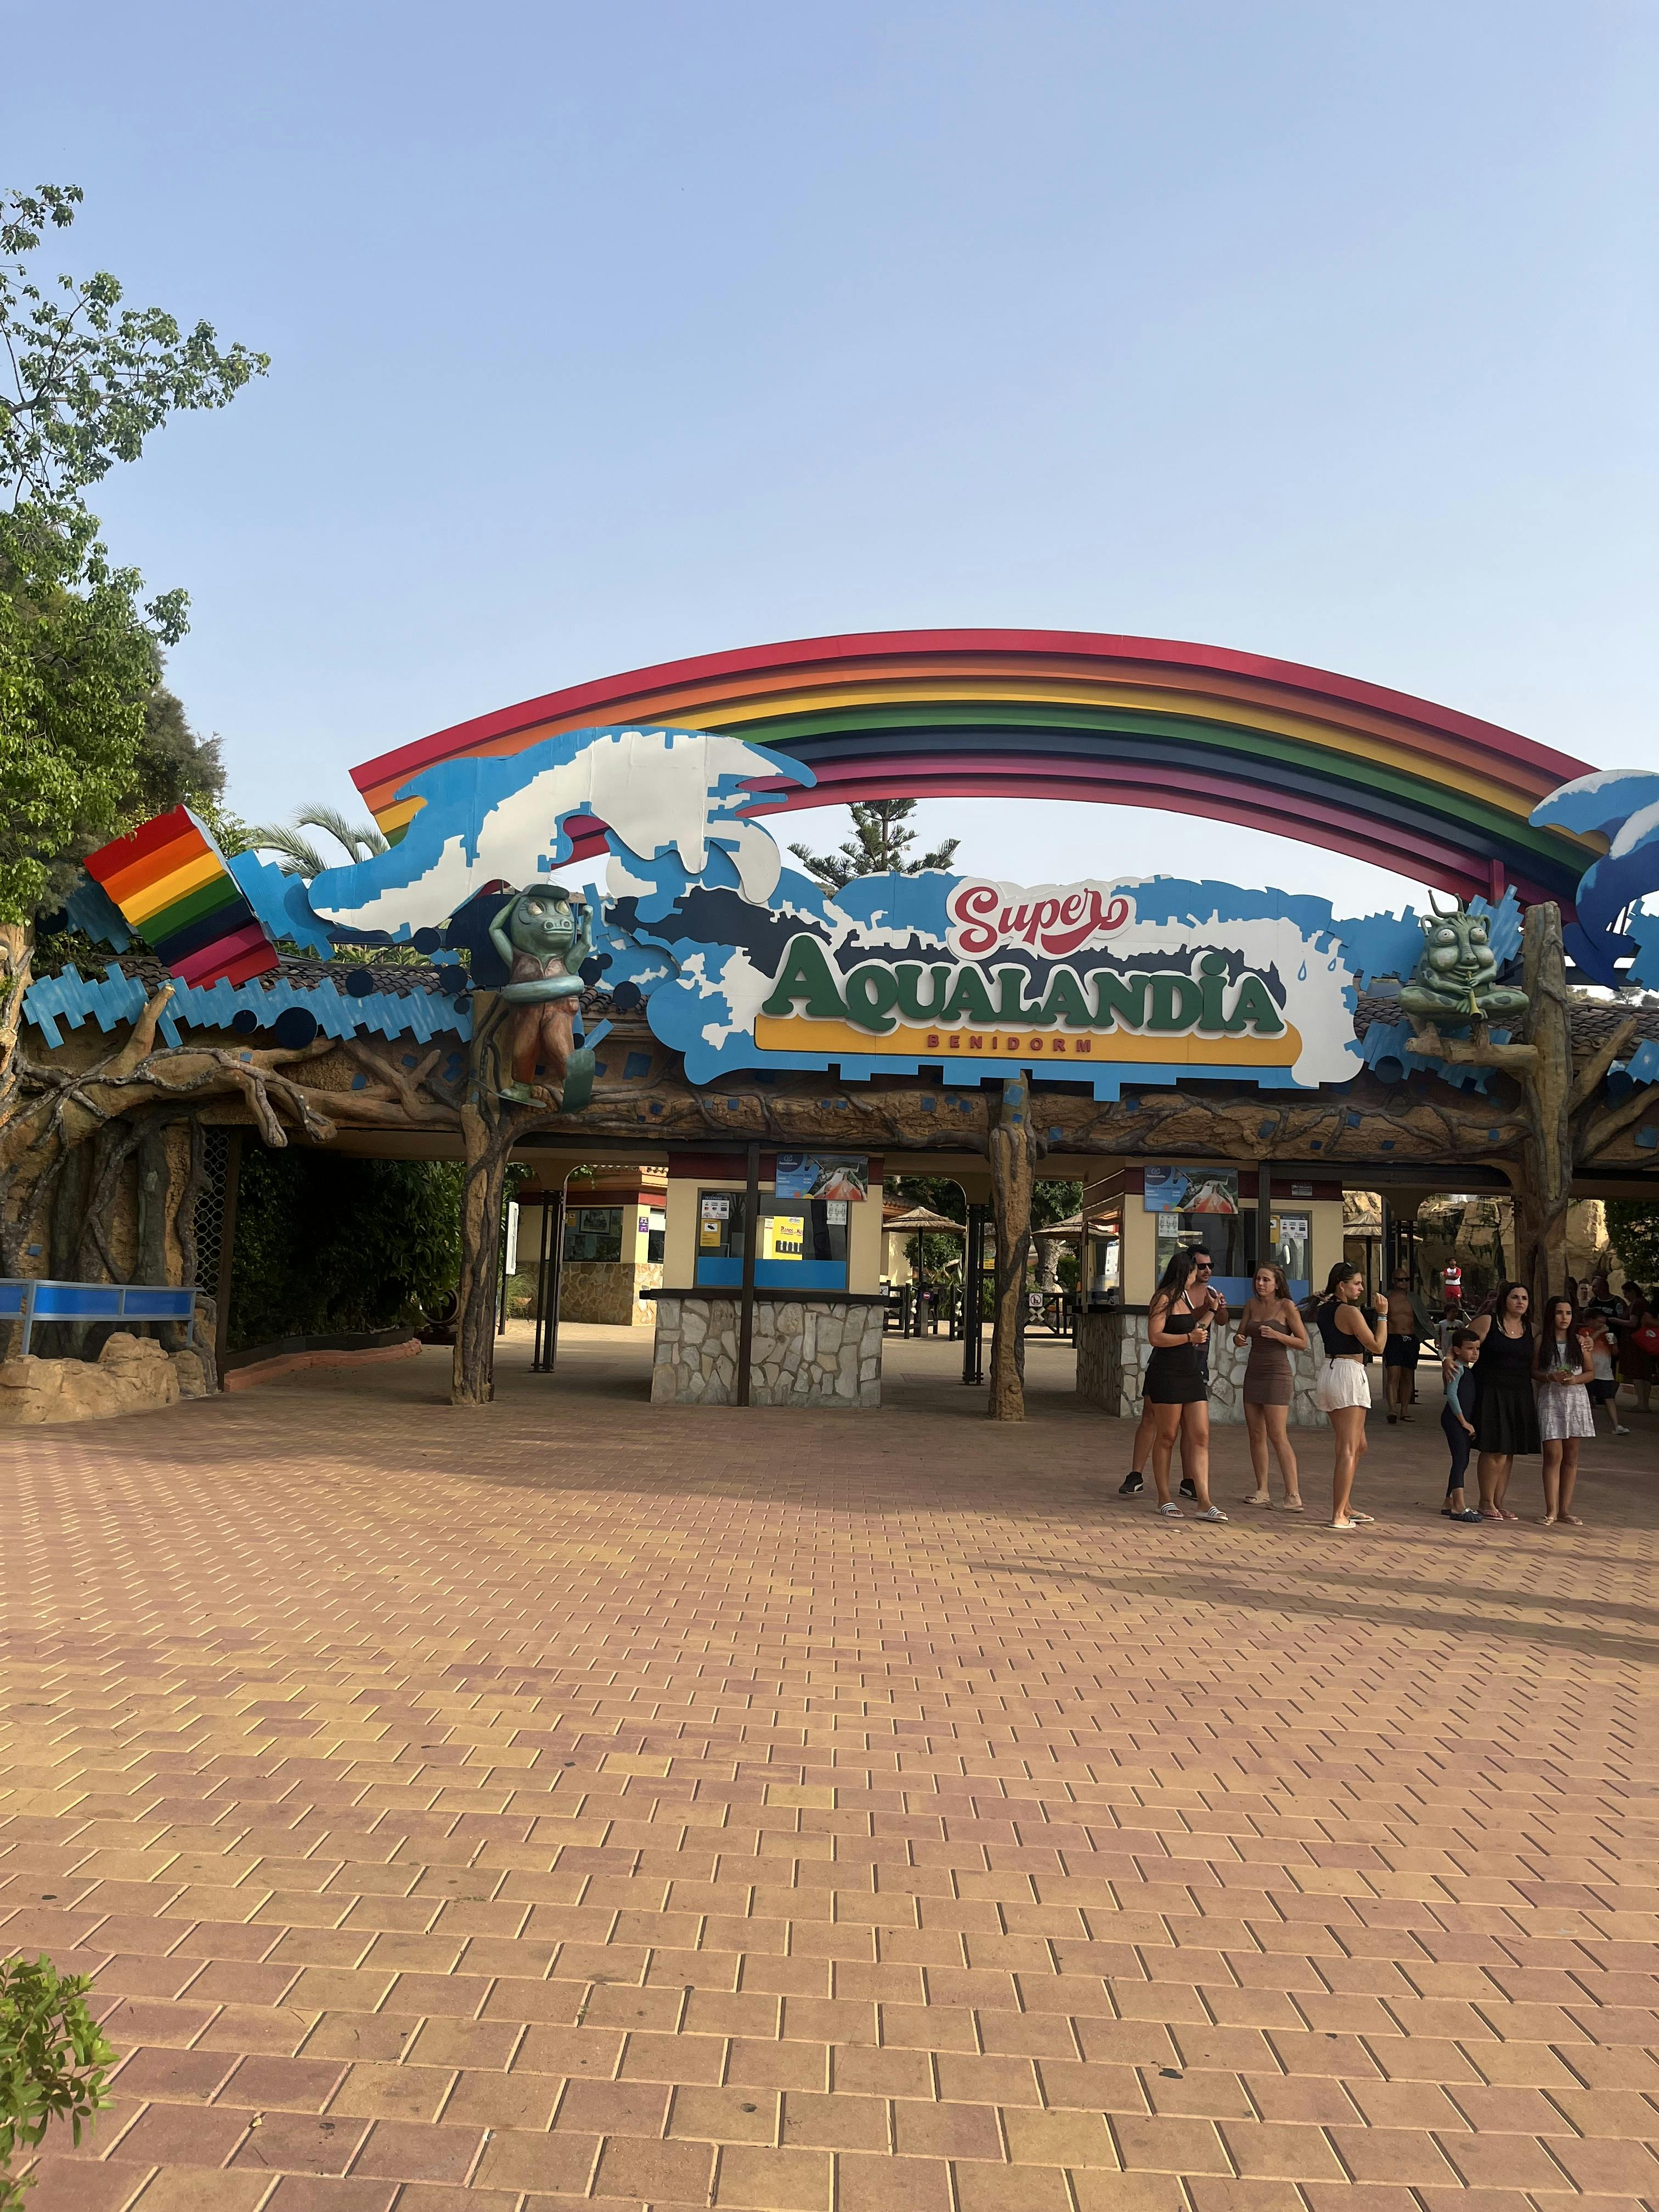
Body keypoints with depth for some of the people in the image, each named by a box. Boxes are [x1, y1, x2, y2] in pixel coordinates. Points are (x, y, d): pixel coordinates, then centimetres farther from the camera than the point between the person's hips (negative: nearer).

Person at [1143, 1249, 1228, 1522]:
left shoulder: (1187, 1297, 17)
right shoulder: (1164, 1299, -8)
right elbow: (1155, 1337, -16)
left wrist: (1211, 1309, 23)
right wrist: (1190, 1338, -17)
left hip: (1192, 1374, 8)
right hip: (1166, 1374, -8)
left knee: (1200, 1437, 0)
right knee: (1167, 1437, 1)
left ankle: (1204, 1502, -2)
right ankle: (1164, 1498, 11)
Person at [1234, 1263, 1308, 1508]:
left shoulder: (1286, 1306, -7)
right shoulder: (1252, 1304, 9)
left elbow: (1303, 1343, -6)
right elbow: (1241, 1336, 15)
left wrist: (1277, 1335, -19)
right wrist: (1239, 1340, -8)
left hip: (1277, 1375, -6)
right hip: (1254, 1374, 6)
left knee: (1278, 1436, -11)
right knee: (1256, 1435, 6)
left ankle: (1293, 1495, -11)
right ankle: (1262, 1492, 12)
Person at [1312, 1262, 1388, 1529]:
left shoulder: (1323, 1309, 10)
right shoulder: (1351, 1312, -14)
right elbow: (1377, 1346, -13)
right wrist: (1382, 1315, -5)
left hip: (1328, 1371, 9)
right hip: (1349, 1375, -9)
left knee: (1359, 1446, 20)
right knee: (1348, 1450, -6)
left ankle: (1346, 1507, 23)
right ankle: (1339, 1515, -8)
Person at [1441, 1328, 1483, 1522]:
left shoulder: (1467, 1369, 17)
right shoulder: (1458, 1368, -11)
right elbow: (1452, 1394, -19)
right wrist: (1464, 1422, -15)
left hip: (1463, 1421, 10)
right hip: (1454, 1418, -10)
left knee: (1462, 1462, 13)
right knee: (1461, 1460, -15)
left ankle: (1450, 1503, 21)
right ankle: (1459, 1507, -20)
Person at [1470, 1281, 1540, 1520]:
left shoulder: (1531, 1329, 12)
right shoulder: (1487, 1322, -3)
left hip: (1520, 1396, 5)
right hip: (1491, 1393, -5)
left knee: (1509, 1451, 8)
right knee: (1495, 1450, -8)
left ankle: (1499, 1501, 18)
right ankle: (1486, 1502, 4)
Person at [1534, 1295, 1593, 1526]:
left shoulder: (1580, 1341, 6)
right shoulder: (1541, 1341, 1)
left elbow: (1591, 1373, 9)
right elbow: (1533, 1371, 2)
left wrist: (1576, 1379, -11)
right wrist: (1551, 1377, -17)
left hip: (1576, 1400, 3)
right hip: (1551, 1400, -3)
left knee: (1571, 1457, 6)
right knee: (1554, 1455, -7)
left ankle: (1565, 1509, 13)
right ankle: (1551, 1510, -4)